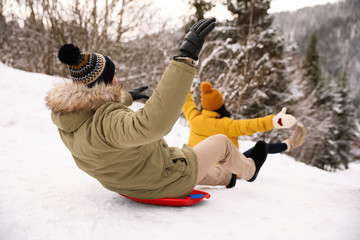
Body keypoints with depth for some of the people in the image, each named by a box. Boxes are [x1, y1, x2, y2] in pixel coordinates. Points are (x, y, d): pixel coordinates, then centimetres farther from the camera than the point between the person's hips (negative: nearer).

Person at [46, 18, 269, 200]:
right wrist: (186, 58, -58)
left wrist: (127, 97, 28)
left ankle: (225, 176, 64)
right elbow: (154, 122, -59)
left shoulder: (70, 115, -10)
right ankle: (248, 170, 46)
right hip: (166, 184, -8)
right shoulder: (106, 122, -40)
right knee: (221, 142, 12)